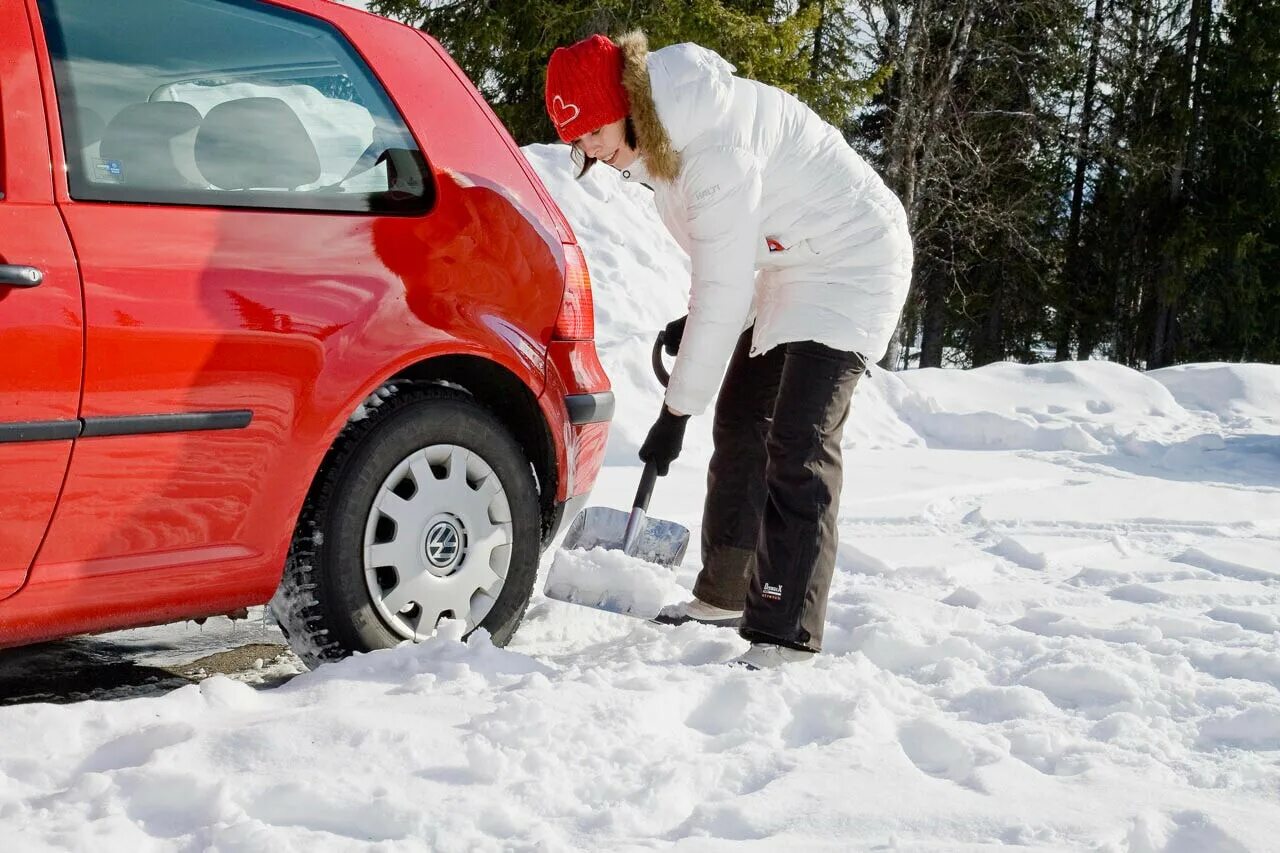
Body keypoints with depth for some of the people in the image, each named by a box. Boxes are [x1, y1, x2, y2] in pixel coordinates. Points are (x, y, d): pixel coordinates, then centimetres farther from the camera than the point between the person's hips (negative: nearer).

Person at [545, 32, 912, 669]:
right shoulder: (663, 133, -1)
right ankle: (725, 593, 28)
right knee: (739, 426, 14)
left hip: (851, 263, -10)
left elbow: (725, 288, -32)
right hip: (789, 270, 10)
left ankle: (786, 634, -13)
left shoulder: (714, 140, -31)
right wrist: (693, 323, 0)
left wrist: (676, 410, -27)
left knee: (796, 443, -17)